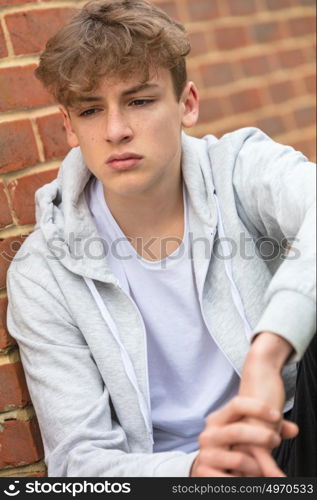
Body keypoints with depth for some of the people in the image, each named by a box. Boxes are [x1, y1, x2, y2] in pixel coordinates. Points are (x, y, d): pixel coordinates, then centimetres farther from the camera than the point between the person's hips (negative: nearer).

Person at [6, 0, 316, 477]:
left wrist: (265, 357, -46)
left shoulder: (241, 167, -8)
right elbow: (79, 456, -10)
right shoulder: (43, 275, -8)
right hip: (157, 468, 1)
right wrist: (195, 467, -31)